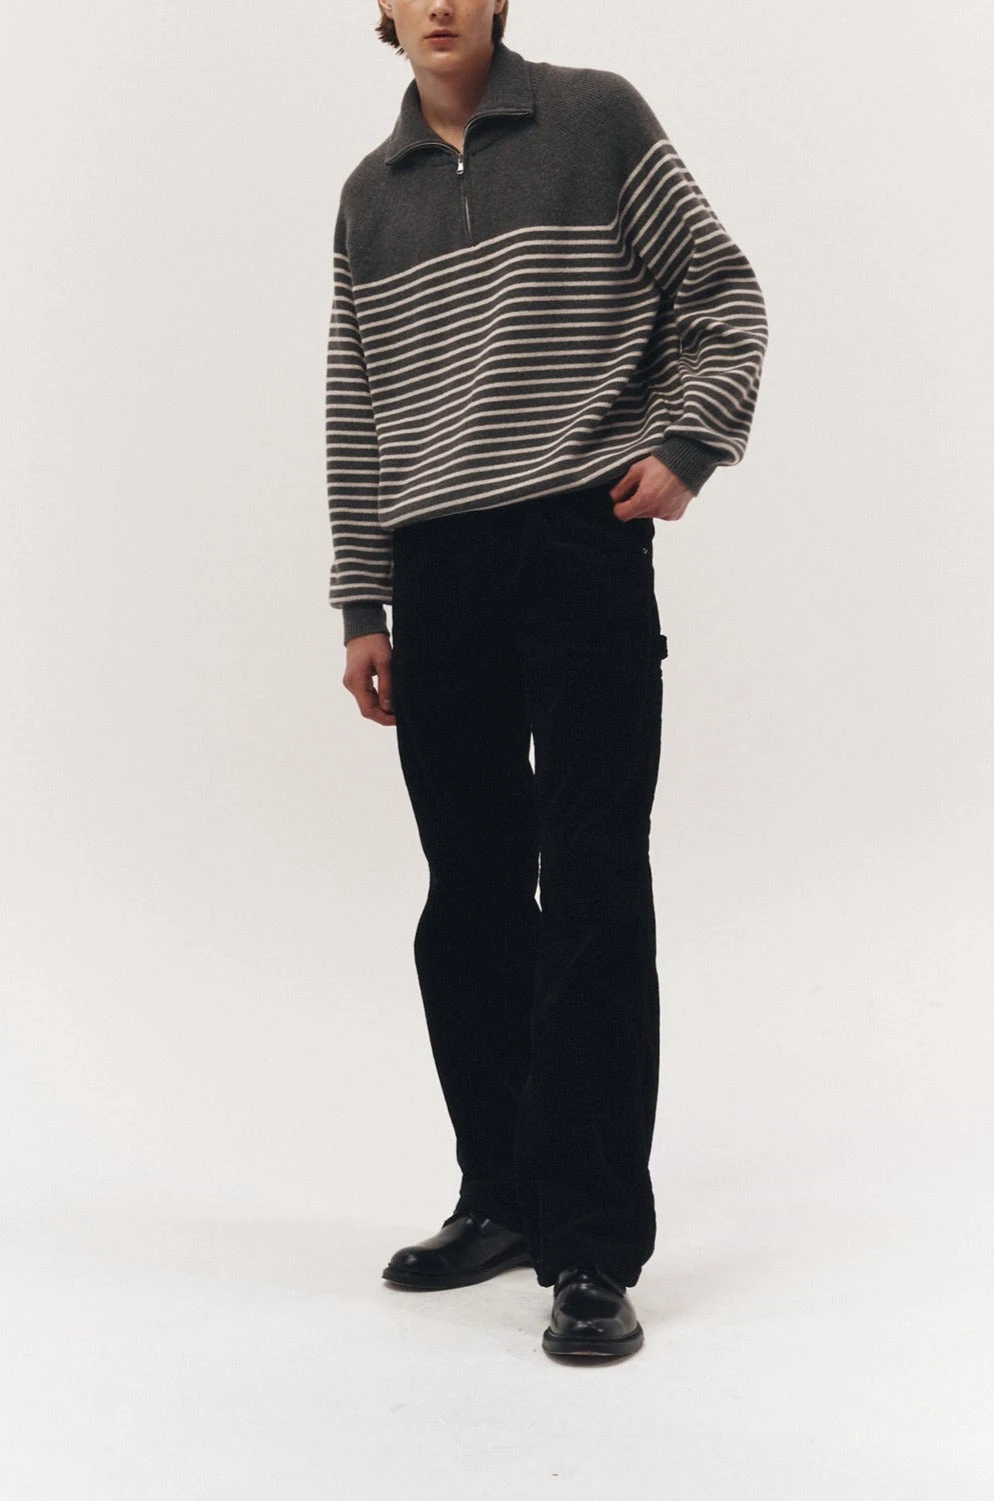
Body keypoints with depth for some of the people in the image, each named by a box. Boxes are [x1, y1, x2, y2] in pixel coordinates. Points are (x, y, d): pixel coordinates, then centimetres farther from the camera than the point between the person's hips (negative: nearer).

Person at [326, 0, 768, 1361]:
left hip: (582, 546, -4)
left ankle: (596, 1253, -4)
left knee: (594, 895, -7)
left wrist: (685, 444, -10)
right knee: (469, 899, 7)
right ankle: (504, 1198, 20)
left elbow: (723, 292, 6)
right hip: (434, 570, 4)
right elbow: (356, 415, 16)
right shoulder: (372, 195, 15)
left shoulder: (596, 119, 3)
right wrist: (363, 608, 12)